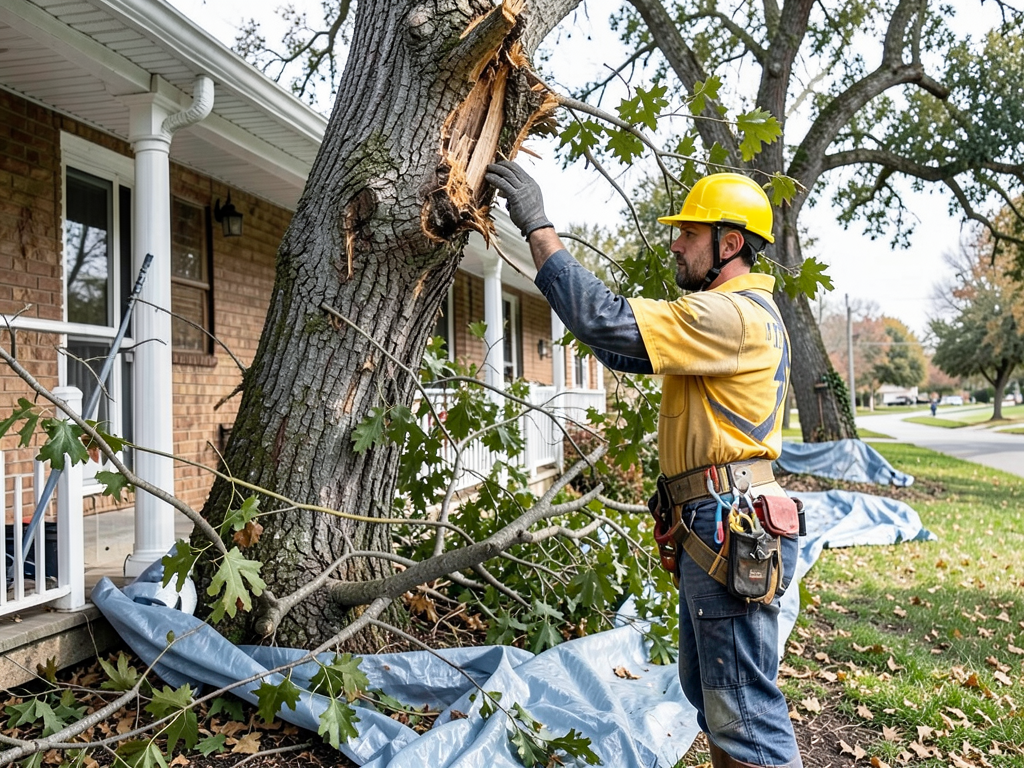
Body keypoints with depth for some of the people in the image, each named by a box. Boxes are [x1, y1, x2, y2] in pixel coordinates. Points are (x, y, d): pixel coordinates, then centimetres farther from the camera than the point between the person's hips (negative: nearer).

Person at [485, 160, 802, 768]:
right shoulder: (739, 314, 20)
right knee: (709, 693, 22)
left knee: (743, 711, -3)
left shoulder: (735, 315, -15)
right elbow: (626, 350, 18)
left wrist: (539, 226, -18)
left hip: (731, 529, -11)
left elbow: (610, 323, -24)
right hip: (712, 530, 11)